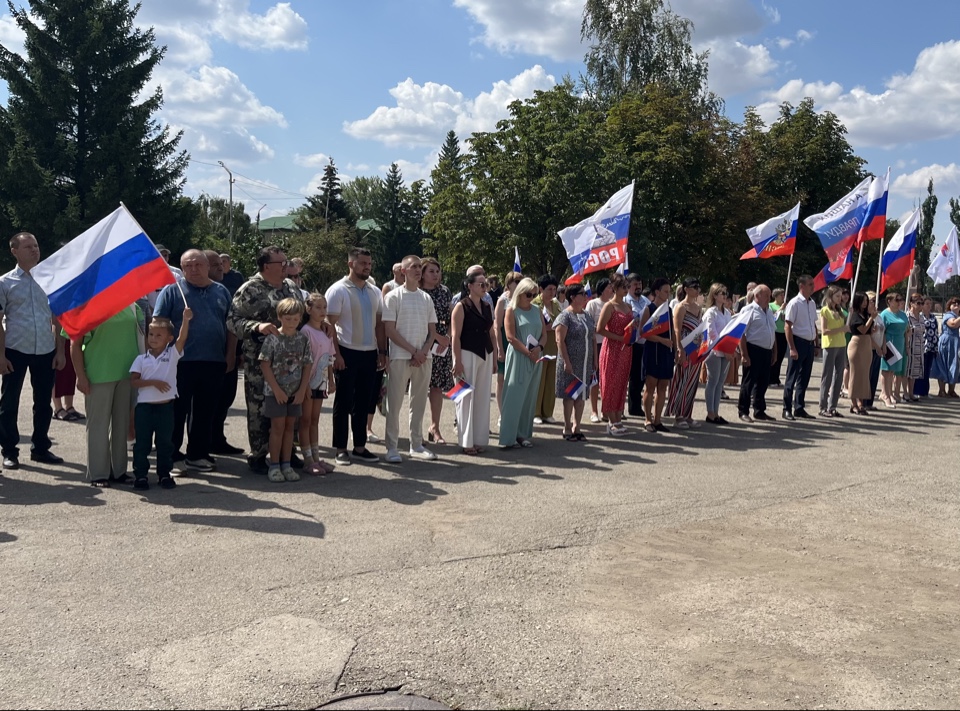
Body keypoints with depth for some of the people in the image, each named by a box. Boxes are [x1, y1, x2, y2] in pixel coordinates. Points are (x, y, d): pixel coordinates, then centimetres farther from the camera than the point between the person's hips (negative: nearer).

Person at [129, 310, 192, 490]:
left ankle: (165, 473, 20)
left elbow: (182, 338, -14)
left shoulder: (172, 354, 2)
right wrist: (154, 382, -18)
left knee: (165, 442, 9)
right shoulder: (141, 359, 3)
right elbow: (133, 381, -4)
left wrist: (185, 320, -29)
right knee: (142, 443, 6)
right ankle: (140, 474, 16)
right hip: (144, 406, 0)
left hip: (166, 406, 0)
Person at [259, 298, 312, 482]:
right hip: (275, 391, -4)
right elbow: (264, 365, -11)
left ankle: (286, 465, 17)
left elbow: (307, 366, 4)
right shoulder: (272, 338, -9)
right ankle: (274, 466, 9)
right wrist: (277, 389, -13)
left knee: (289, 426, 10)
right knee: (278, 426, 0)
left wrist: (302, 390, -3)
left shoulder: (302, 339, 2)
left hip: (295, 392, 4)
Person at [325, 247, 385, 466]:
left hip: (370, 354, 5)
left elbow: (379, 324, 14)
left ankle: (359, 447, 19)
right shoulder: (338, 290, -6)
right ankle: (341, 449, 10)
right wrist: (336, 354, -15)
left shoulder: (375, 291, 11)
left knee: (363, 403, 10)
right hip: (347, 353, -5)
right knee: (344, 402, 2)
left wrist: (382, 352, 7)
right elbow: (329, 325, -9)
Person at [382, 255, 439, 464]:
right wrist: (414, 351, -12)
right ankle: (391, 448, 4)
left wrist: (424, 351, -6)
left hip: (424, 358, 5)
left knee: (419, 403, 9)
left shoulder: (426, 298, 12)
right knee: (394, 403, -2)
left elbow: (432, 331, 12)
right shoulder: (394, 296, -2)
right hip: (400, 358, -5)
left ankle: (416, 445, 18)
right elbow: (389, 330, -8)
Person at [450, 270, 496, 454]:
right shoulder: (461, 306, -6)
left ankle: (479, 439, 15)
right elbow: (455, 336, -11)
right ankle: (466, 441, 6)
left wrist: (494, 358, 12)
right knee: (467, 397, -1)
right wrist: (457, 361, -16)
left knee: (483, 397, 7)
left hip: (485, 355, 6)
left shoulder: (487, 307, 12)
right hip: (468, 354, -6)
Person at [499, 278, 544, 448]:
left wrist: (539, 348, -7)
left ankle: (523, 434, 15)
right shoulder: (511, 310, -4)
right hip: (518, 357, -6)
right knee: (514, 396, -7)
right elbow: (511, 338, -11)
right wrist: (528, 352, -15)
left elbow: (544, 333, 12)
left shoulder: (537, 310, 12)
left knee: (530, 397, 8)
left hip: (535, 359, 6)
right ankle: (508, 437, -5)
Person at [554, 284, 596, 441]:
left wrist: (595, 360, 11)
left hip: (586, 363, 7)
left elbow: (593, 339, 16)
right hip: (571, 363, -7)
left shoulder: (587, 316, 13)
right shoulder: (565, 316, -9)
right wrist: (566, 362, -19)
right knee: (569, 394, 1)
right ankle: (567, 429, 10)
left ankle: (576, 428, 18)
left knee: (581, 395, 9)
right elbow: (560, 341, -14)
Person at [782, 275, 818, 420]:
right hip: (798, 342, -7)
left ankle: (799, 408, 22)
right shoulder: (794, 303, -11)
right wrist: (792, 348, -19)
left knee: (804, 378, 13)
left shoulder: (812, 303, 11)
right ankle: (787, 409, 7)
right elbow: (787, 327, -14)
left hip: (810, 344, 7)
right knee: (792, 378, 0)